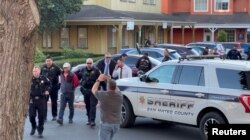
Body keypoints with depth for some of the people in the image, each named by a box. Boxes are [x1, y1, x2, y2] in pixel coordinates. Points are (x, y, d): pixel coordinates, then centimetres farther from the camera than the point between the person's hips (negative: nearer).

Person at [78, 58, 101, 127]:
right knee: (87, 106, 11)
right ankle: (89, 119, 22)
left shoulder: (96, 71, -6)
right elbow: (78, 76, 15)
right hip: (85, 90, 5)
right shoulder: (83, 70, 8)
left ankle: (92, 120, -14)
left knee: (93, 106, -10)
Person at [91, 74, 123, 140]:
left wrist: (99, 80, 17)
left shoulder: (103, 95, -15)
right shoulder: (119, 95, -3)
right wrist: (109, 80, 25)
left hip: (106, 124, -5)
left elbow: (93, 90, 6)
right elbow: (116, 89, 22)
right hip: (117, 124, 5)